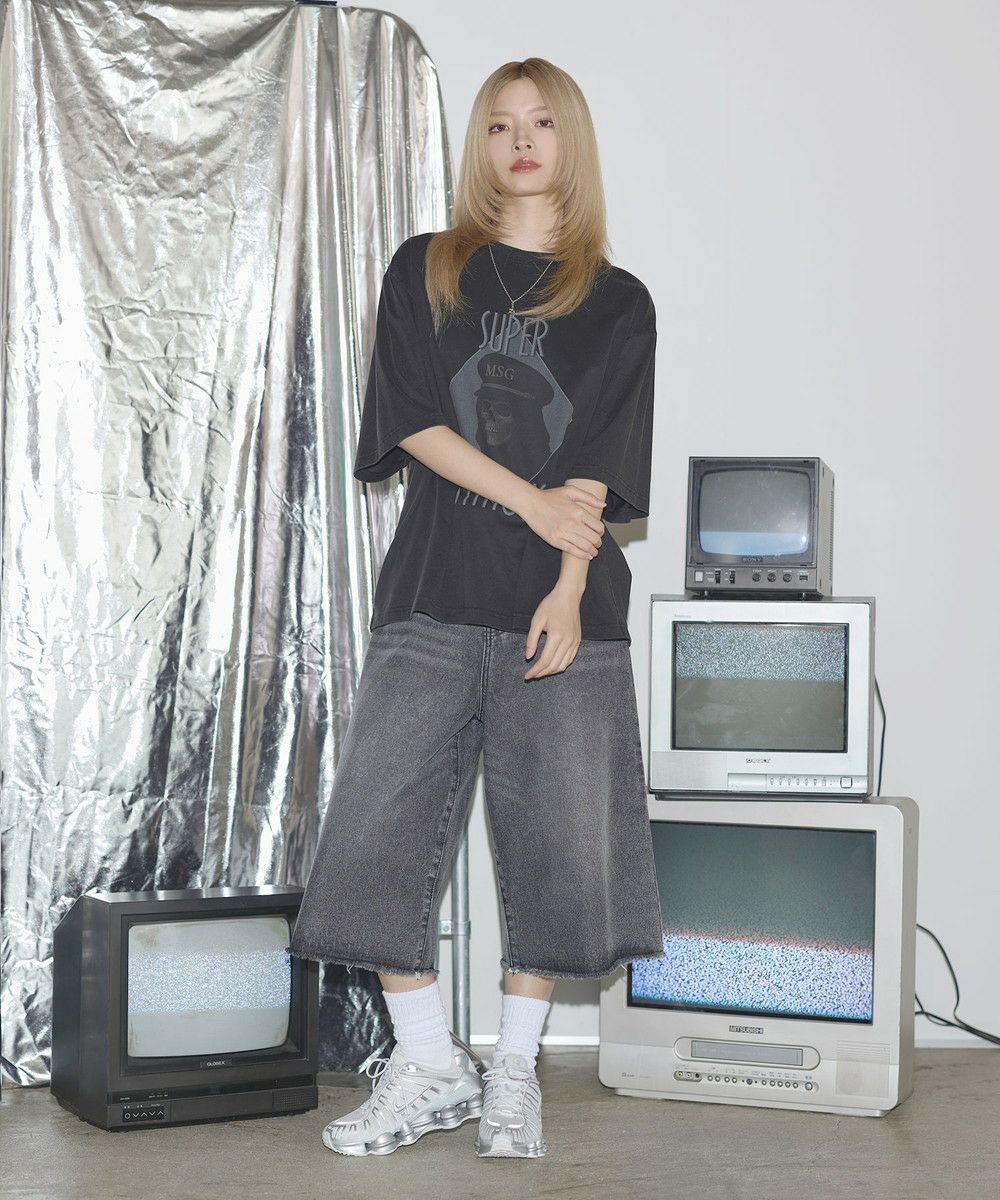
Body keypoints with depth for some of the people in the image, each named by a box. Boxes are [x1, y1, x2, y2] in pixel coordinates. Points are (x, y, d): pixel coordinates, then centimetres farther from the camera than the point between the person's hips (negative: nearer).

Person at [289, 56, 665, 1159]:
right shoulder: (425, 272, 11)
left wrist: (569, 589, -12)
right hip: (435, 597, 0)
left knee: (556, 842, 1)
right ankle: (429, 1066, 9)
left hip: (564, 611, 0)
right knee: (379, 831, -4)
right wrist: (534, 502, -10)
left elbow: (601, 468, 1)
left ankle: (513, 1070, 16)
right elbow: (411, 421, 0)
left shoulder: (618, 304, 10)